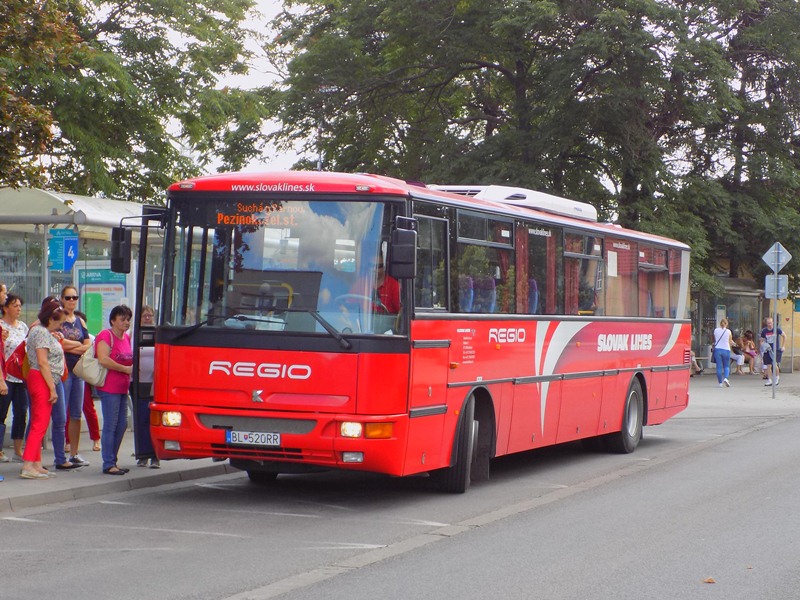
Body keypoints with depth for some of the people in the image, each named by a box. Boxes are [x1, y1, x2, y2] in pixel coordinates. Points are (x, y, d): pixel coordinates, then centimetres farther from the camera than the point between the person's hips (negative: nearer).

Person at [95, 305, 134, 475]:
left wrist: (134, 365, 11)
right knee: (110, 426, -7)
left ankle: (113, 461, 20)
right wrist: (126, 369, -17)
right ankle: (108, 464, -3)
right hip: (109, 387, -9)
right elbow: (103, 359, -21)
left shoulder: (127, 337, 16)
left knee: (122, 425, 11)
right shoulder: (106, 335, -9)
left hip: (123, 387, 9)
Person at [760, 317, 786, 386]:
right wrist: (762, 347, -8)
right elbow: (762, 340, 11)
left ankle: (777, 378, 9)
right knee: (768, 366, 2)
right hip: (767, 351, 3)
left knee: (775, 364, -14)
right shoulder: (764, 331, -1)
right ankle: (769, 380, 11)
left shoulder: (777, 329, -7)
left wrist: (783, 346, 1)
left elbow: (784, 336, 6)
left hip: (776, 349, -3)